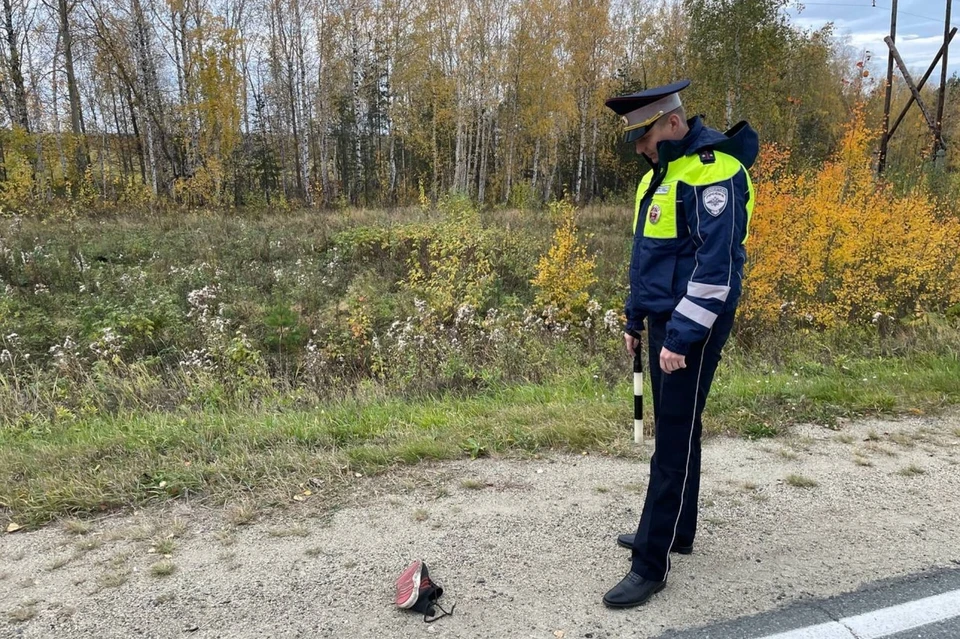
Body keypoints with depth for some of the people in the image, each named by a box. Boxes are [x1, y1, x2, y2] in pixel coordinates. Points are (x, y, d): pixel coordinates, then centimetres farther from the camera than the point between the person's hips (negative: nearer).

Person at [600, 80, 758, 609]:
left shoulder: (712, 170, -17)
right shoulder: (662, 171, 13)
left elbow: (716, 265, -23)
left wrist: (682, 337, -23)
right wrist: (635, 319, 18)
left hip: (694, 326, -9)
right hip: (664, 320, 10)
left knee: (674, 441, -4)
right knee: (673, 429, 17)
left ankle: (652, 564, 6)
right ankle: (676, 530, 33)